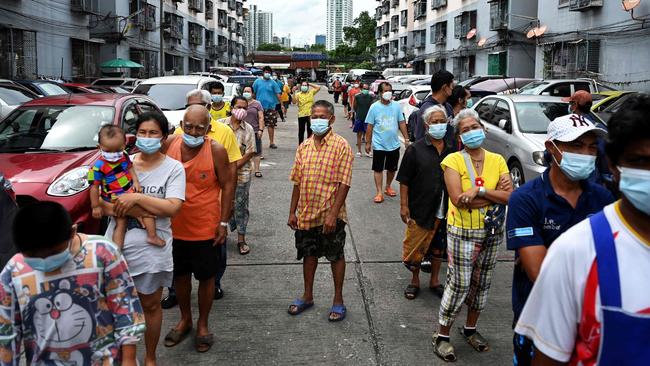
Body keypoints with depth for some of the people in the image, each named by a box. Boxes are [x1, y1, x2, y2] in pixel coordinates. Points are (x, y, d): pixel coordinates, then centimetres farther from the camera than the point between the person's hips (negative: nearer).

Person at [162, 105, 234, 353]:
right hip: (174, 226, 3)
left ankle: (202, 324, 30)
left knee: (206, 277, 11)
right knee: (180, 275, 18)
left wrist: (224, 222, -10)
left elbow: (227, 185, -8)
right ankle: (185, 319, 39)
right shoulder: (170, 145, -5)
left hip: (205, 228, -3)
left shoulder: (216, 151, -14)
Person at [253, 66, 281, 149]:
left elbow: (278, 94, 2)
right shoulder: (257, 82, 7)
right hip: (259, 107, 1)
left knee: (271, 125, 1)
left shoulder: (273, 83, 4)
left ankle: (271, 142, 8)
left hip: (270, 106, -1)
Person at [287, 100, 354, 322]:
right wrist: (292, 212, 8)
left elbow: (344, 183, -15)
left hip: (330, 215, -5)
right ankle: (307, 296, 33)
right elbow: (297, 182, 10)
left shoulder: (341, 146, -11)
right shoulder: (304, 147, 5)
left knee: (336, 256, 9)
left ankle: (338, 301, 22)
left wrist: (333, 214, -20)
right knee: (309, 254, 17)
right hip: (306, 213, 5)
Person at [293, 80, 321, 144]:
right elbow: (294, 102, -10)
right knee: (301, 131, 6)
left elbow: (318, 87, 2)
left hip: (310, 114, 1)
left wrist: (310, 84, 2)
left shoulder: (311, 92, 7)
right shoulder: (298, 94, 1)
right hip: (301, 115, -1)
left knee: (310, 130, 9)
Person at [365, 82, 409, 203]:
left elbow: (401, 123, 6)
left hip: (394, 144, 3)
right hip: (379, 145, -3)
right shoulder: (374, 107, -8)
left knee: (392, 168, 16)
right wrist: (368, 143, -3)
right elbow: (370, 126, -4)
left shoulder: (396, 106, -1)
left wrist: (406, 138, 2)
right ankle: (379, 192, 7)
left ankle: (388, 187, 34)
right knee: (378, 169, 2)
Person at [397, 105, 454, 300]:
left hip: (444, 210, 3)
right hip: (420, 209, -3)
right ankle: (414, 280, 26)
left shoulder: (452, 149, 4)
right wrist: (403, 206, -10)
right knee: (416, 245, 5)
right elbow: (404, 180, -6)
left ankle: (434, 280, 34)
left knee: (439, 245, 16)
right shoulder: (416, 149, -6)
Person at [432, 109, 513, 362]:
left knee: (481, 284, 16)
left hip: (492, 232, 5)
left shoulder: (497, 161, 2)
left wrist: (479, 191, -22)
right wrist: (495, 196, -16)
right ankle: (442, 336, 13)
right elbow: (457, 199, -21)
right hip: (463, 233, -4)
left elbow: (510, 196, -9)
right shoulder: (454, 161, -9)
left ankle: (470, 329, 35)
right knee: (459, 285, -3)